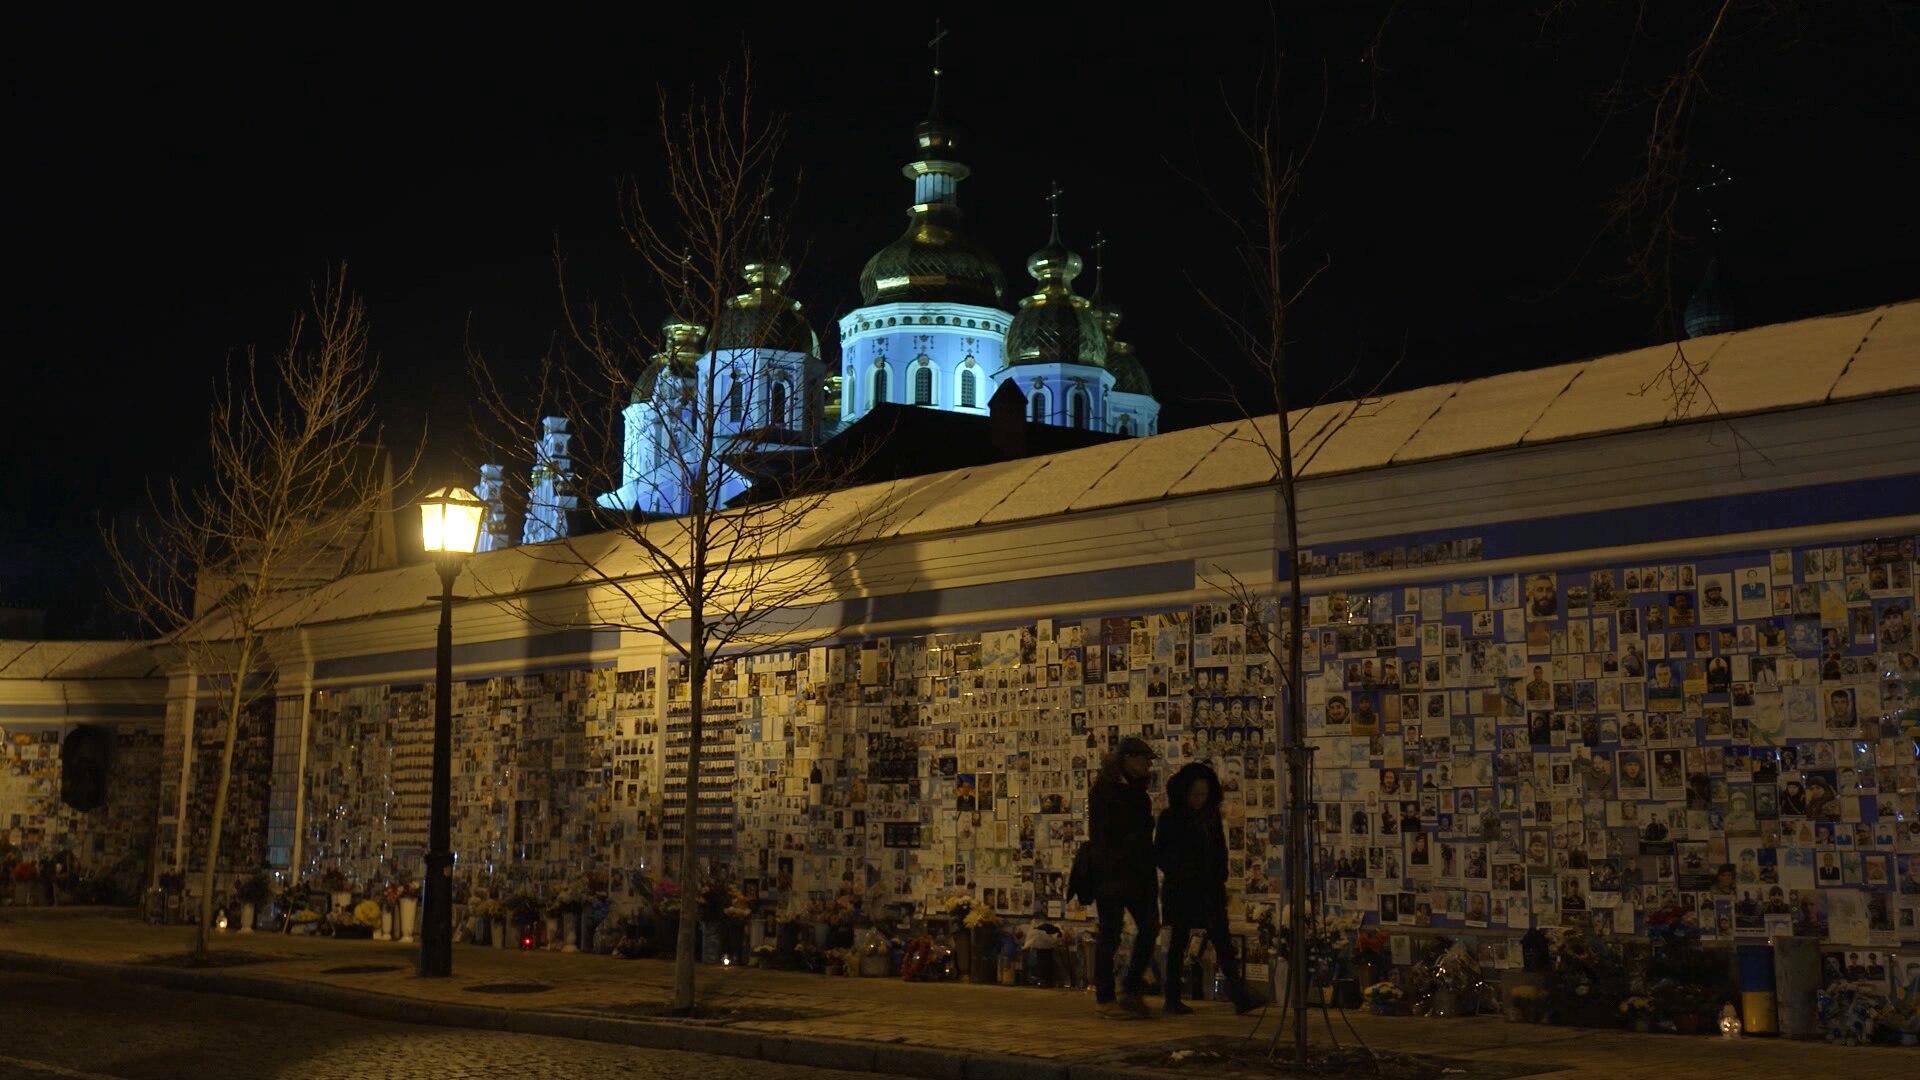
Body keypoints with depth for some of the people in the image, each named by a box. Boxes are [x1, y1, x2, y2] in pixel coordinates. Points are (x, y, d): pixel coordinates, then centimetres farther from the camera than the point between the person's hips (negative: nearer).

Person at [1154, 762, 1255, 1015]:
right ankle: (1173, 999, 10)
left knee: (1222, 942, -3)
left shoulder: (1211, 815, 9)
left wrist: (1219, 878, 5)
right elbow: (1159, 854, -1)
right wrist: (1177, 875, -10)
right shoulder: (1170, 818, -3)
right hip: (1181, 891, -4)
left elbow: (1219, 849, 17)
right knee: (1179, 942, 3)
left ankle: (1239, 997, -8)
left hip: (1210, 890, 4)